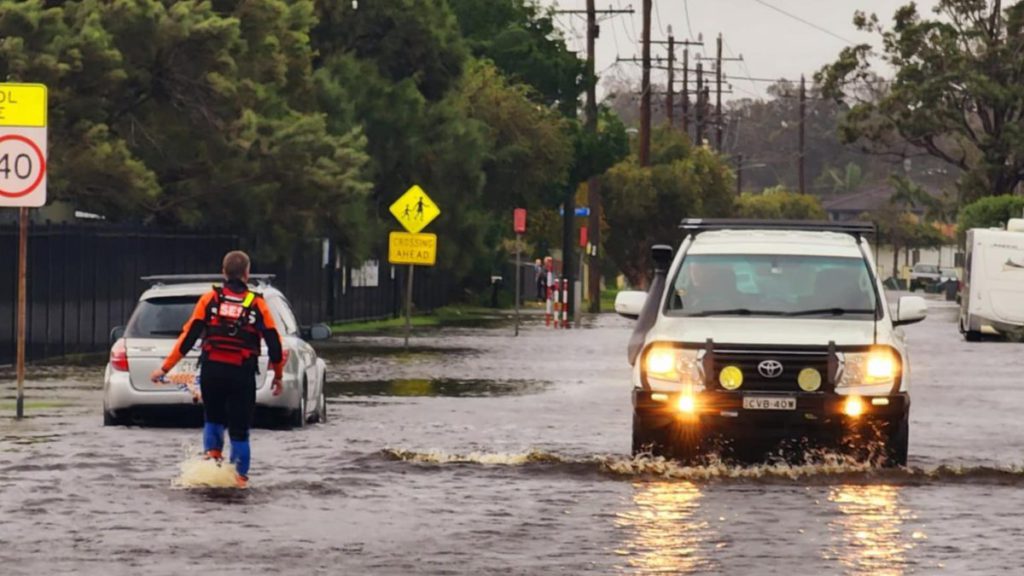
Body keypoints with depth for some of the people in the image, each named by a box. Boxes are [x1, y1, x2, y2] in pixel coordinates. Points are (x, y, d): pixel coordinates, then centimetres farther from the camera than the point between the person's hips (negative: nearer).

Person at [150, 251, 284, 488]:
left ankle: (212, 454, 3)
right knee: (239, 427, 8)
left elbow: (189, 336, -3)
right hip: (243, 374, -1)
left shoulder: (210, 299, 1)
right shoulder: (257, 304, 1)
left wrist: (165, 368, 1)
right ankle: (240, 475, 7)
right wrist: (278, 376, 15)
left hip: (211, 370, 1)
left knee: (213, 418, 23)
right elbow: (273, 342, 2)